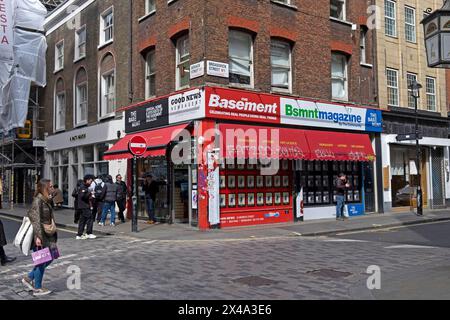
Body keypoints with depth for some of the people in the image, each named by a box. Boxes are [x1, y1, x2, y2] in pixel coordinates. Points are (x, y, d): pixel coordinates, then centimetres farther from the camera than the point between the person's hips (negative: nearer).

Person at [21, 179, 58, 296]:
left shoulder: (46, 200, 12)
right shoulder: (38, 200, -16)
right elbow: (36, 220, -21)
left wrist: (53, 233, 20)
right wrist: (38, 236, -25)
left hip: (48, 235, 9)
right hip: (40, 235, -9)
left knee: (49, 258, 15)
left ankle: (29, 279, 26)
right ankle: (37, 289, 13)